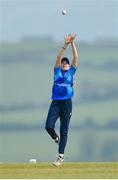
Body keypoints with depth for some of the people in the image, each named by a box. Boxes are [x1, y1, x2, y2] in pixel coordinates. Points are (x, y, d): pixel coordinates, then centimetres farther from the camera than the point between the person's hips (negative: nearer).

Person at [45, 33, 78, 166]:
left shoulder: (71, 71, 10)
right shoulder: (57, 71, 12)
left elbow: (75, 57, 2)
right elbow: (59, 58, 0)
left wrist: (72, 43, -5)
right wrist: (65, 45, -9)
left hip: (67, 103, -1)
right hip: (55, 103, 1)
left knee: (64, 131, 0)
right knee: (48, 126, -13)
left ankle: (61, 156, 4)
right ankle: (56, 137, 21)